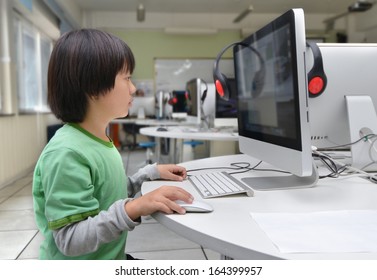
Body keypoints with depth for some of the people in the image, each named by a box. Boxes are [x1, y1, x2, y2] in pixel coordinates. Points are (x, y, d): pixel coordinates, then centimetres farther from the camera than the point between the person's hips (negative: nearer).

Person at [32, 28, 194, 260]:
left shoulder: (100, 139, 4)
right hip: (77, 270, -7)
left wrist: (152, 173, 8)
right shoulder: (66, 154, -25)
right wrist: (133, 209, -34)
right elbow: (70, 240, -26)